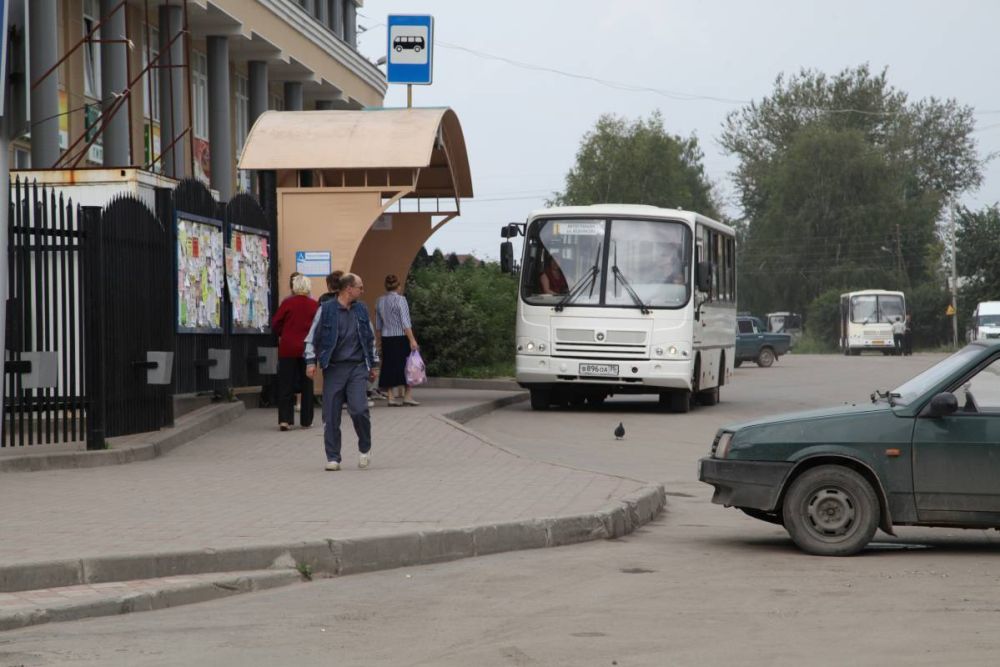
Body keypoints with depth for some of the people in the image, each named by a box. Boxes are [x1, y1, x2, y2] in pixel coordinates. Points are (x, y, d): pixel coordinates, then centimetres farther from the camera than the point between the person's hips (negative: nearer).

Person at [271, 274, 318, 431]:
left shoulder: (287, 303, -7)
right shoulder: (314, 305, -3)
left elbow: (275, 324, -4)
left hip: (288, 349, -1)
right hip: (307, 348, 1)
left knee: (285, 384, 3)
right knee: (307, 385, 10)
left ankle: (285, 419, -8)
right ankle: (306, 420, 14)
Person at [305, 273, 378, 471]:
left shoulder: (361, 310, 13)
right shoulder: (326, 309, 0)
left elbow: (370, 339, 22)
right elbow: (312, 337, 3)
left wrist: (372, 364, 22)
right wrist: (311, 361, -6)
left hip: (357, 367, 2)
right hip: (333, 368, -2)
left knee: (358, 409, -14)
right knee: (331, 415, -2)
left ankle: (365, 448, 9)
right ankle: (333, 458, 7)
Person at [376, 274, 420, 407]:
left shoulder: (380, 301, 8)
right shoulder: (400, 300, -11)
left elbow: (378, 325, 14)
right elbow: (405, 323, -16)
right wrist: (412, 340, -16)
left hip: (386, 339, 5)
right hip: (401, 337, -5)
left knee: (390, 367, 7)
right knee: (407, 367, 2)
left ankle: (392, 397, 4)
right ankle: (407, 396, -1)